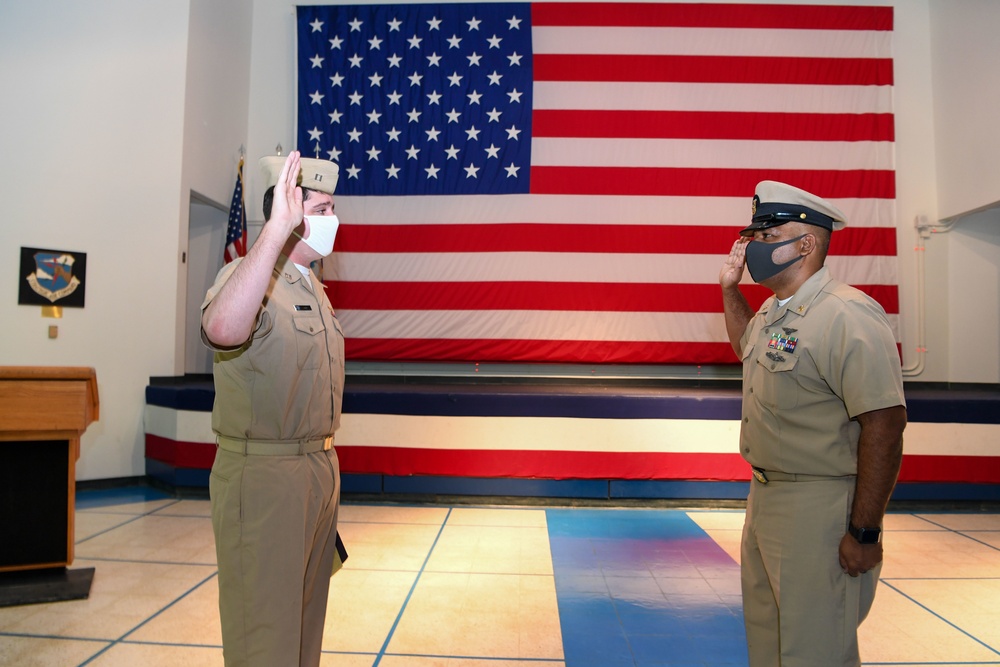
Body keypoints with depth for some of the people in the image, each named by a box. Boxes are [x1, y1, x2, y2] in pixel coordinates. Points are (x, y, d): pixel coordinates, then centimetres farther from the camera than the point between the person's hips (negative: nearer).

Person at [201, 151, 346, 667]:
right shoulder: (245, 275, -14)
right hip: (264, 473, -8)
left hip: (321, 470, 9)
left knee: (306, 616, 20)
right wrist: (276, 230, -42)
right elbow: (223, 329, -41)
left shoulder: (314, 289, 13)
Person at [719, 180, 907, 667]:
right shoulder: (774, 310, 9)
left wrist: (865, 533, -21)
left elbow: (884, 426, -23)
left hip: (818, 510, -9)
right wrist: (730, 289, 17)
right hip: (764, 498, 9)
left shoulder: (846, 315, -20)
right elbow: (747, 347, 32)